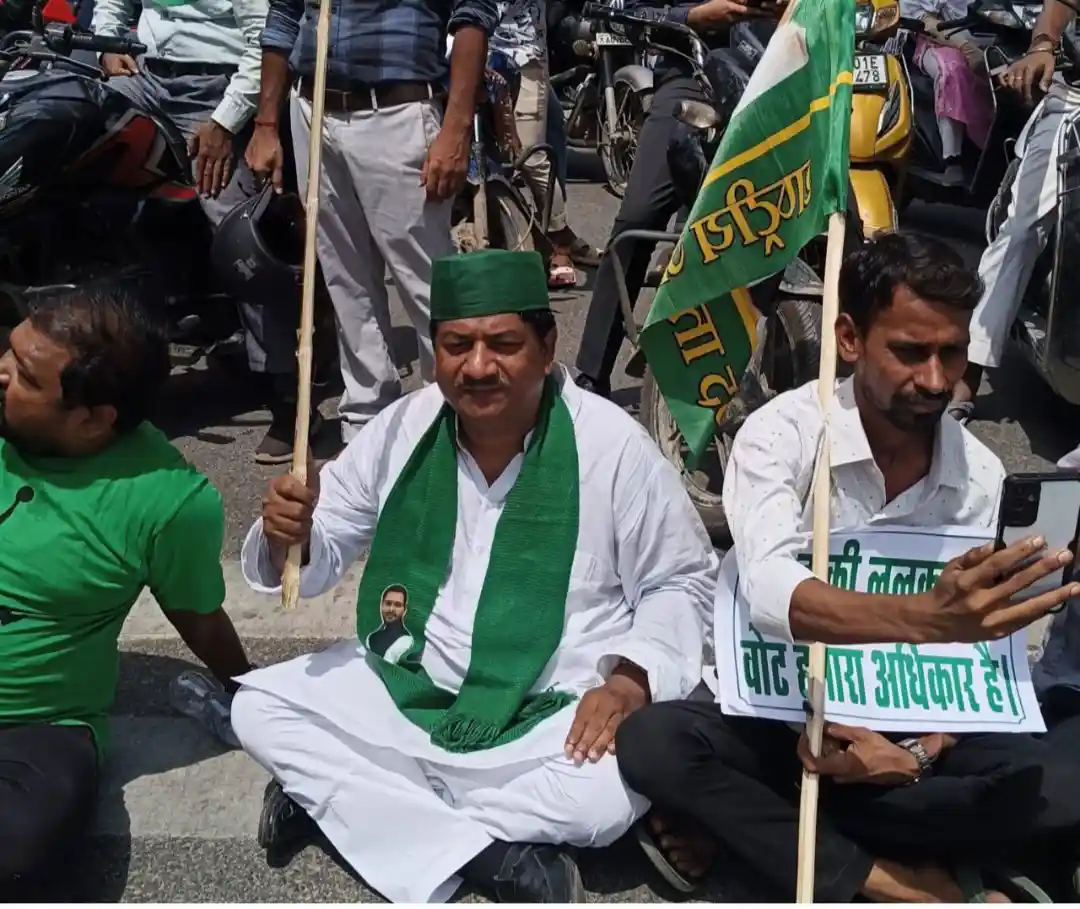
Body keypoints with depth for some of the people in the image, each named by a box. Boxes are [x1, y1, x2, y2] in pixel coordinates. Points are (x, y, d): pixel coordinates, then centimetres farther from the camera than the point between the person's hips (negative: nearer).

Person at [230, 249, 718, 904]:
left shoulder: (613, 444, -14)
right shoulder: (403, 429, -5)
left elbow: (683, 580, -3)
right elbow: (323, 555, 4)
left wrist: (632, 679, -19)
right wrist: (289, 536, -20)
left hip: (557, 717, -3)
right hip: (407, 689, 4)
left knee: (614, 791, -32)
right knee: (259, 706, -12)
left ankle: (334, 798, -14)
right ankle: (490, 854, -19)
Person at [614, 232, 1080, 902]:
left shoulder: (980, 474, -6)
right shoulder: (782, 433, -18)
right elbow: (772, 594, -36)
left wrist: (920, 756, -24)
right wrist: (923, 619, -52)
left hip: (905, 725, 4)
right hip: (774, 711, -3)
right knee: (650, 744, -31)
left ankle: (740, 821, -17)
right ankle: (885, 883, -20)